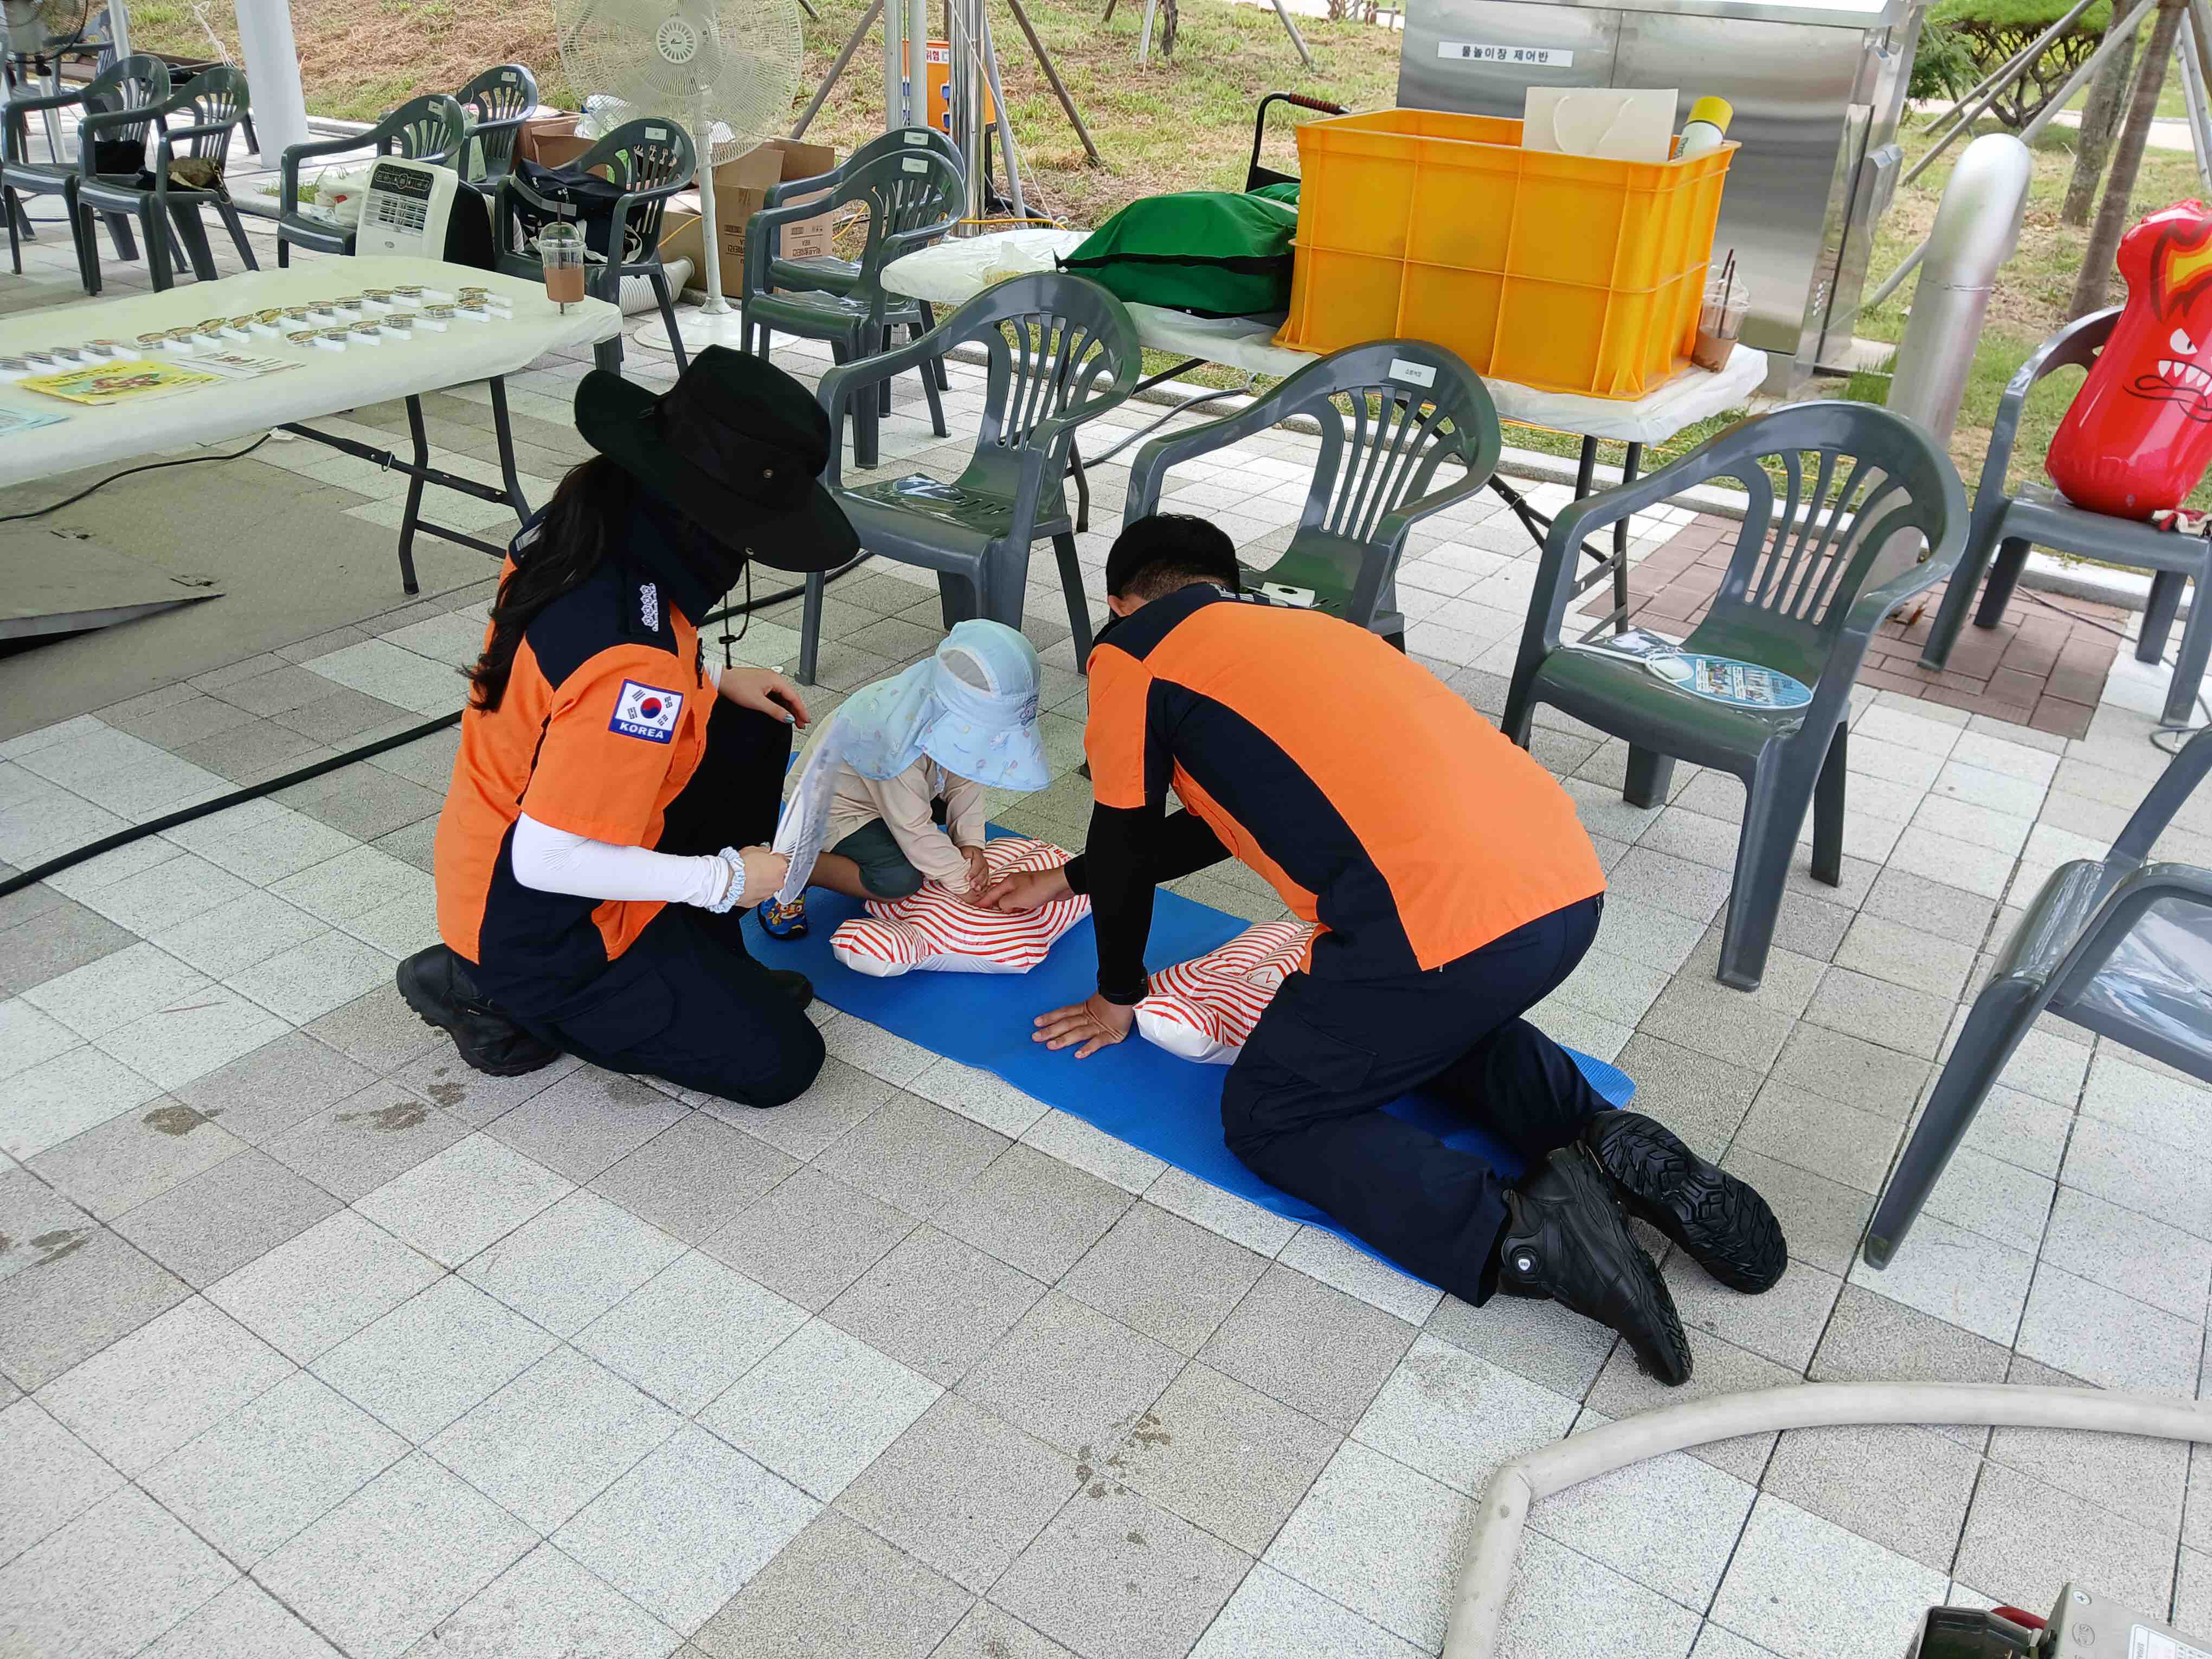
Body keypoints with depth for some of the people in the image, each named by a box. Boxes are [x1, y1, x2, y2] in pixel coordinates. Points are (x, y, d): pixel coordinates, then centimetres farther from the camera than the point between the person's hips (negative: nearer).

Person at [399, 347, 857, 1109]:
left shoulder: (578, 525, -9)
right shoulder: (634, 659, -36)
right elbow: (548, 860, -32)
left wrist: (712, 681, 3)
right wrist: (723, 879, -20)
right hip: (537, 929, -9)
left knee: (754, 731, 13)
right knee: (778, 1063, -1)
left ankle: (704, 967, 19)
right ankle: (500, 995, 3)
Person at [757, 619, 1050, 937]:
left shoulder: (957, 715, -17)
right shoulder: (897, 735, -40)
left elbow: (964, 782, -5)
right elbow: (913, 828, -31)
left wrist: (971, 843, -18)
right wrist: (962, 883, -23)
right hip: (833, 805, -9)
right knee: (900, 880, -28)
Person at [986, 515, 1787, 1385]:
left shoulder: (1134, 650, 9)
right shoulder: (1293, 626, 31)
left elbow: (1124, 840, 16)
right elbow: (1216, 822, 40)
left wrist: (1118, 998, 33)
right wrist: (1068, 879, 49)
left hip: (1447, 925, -8)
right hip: (1571, 889, 8)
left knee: (1267, 1117, 15)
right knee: (1441, 1025, 37)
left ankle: (1516, 1234, -6)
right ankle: (1606, 1143, 12)